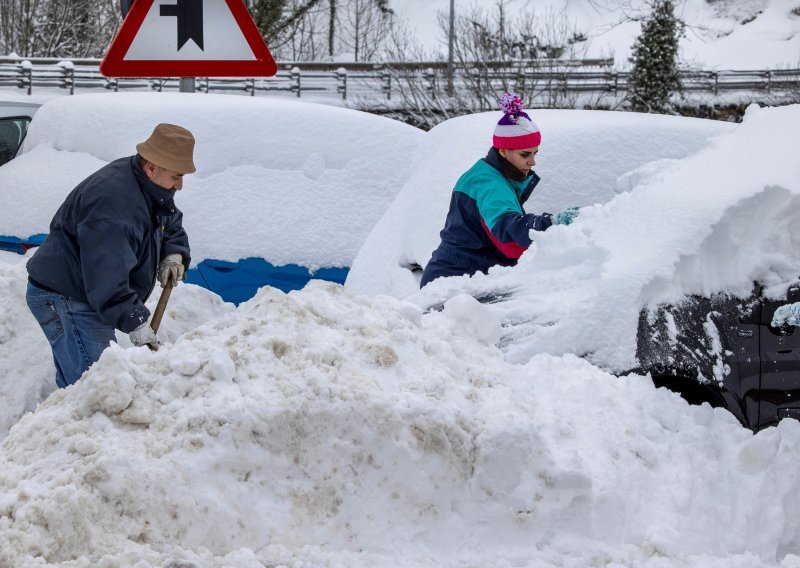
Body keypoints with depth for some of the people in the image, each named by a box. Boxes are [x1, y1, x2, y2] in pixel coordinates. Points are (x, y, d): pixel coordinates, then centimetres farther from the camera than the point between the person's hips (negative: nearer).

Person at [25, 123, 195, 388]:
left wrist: (173, 255, 1)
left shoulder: (151, 188, 3)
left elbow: (172, 225, 23)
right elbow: (106, 276, -34)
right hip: (64, 300, -10)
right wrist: (136, 322, -32)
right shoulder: (113, 202, -31)